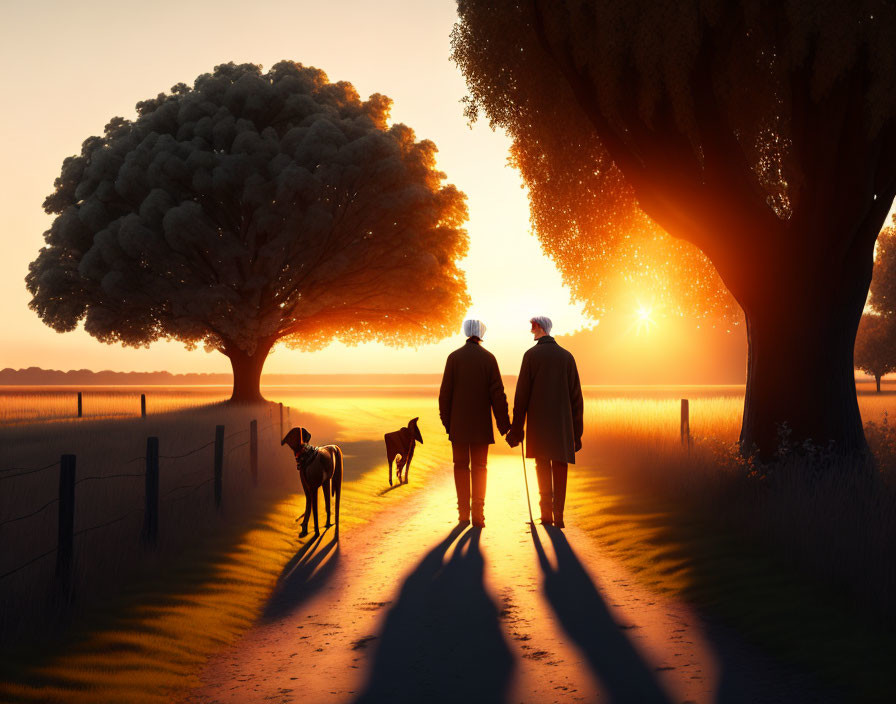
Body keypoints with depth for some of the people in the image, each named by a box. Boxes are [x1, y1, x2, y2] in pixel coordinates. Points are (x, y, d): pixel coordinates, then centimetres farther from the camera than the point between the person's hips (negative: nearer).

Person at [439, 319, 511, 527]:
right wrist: (504, 425, -1)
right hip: (481, 423, 0)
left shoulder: (454, 357, -3)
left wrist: (446, 421, 6)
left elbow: (445, 392, -3)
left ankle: (463, 513, 5)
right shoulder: (489, 358, -2)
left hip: (458, 423, 0)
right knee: (479, 467, 6)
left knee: (461, 466, 8)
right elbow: (497, 393, -5)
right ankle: (478, 513, -1)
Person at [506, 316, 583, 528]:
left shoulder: (531, 355, -3)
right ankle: (558, 516, -1)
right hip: (562, 423, 2)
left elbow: (522, 394, -5)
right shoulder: (567, 357, 6)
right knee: (560, 468, 4)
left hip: (538, 422, -2)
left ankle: (546, 513, 0)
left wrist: (516, 429, -1)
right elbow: (576, 396, 5)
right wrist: (577, 432, 9)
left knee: (543, 468, 6)